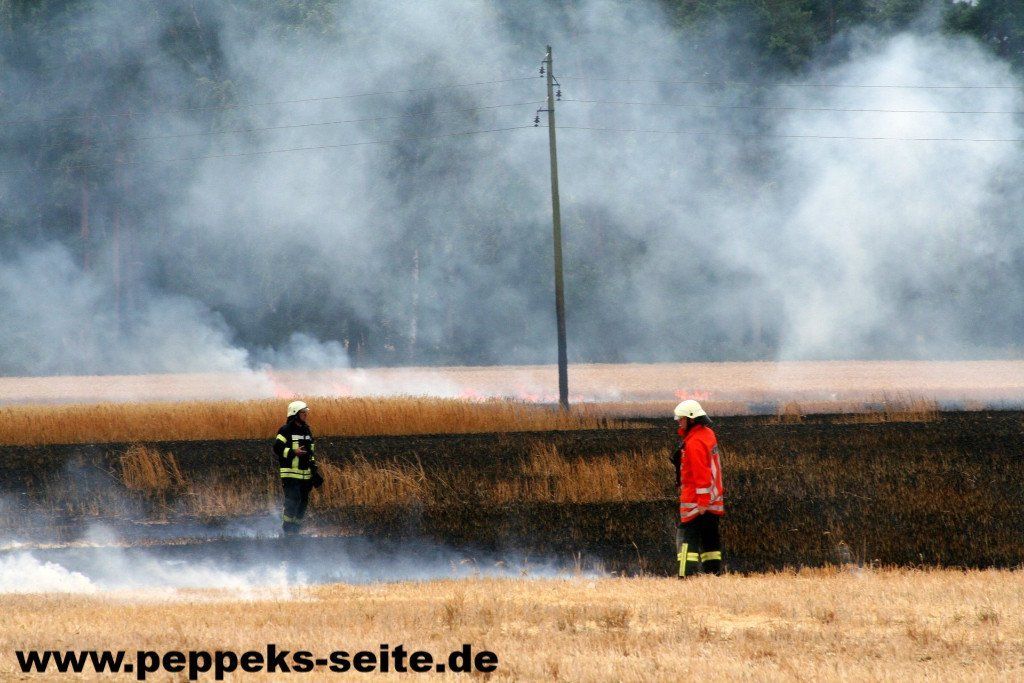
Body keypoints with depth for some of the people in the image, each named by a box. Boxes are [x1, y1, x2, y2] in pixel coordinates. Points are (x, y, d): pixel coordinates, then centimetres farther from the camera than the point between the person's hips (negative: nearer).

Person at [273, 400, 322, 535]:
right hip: (291, 473, -7)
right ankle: (287, 529, -10)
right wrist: (293, 452, -23)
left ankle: (296, 529, 15)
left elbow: (311, 452, 25)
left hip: (305, 473, 7)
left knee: (303, 501, 7)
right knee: (292, 500, -14)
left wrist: (314, 470, 19)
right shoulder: (286, 431, -6)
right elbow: (277, 448, -13)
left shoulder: (306, 430, 17)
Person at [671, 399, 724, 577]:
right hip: (713, 499, 9)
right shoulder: (707, 434, 11)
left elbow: (701, 473, -23)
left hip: (695, 500, -9)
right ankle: (714, 572, 14)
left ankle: (687, 574, -14)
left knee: (687, 536, -8)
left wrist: (702, 502, -23)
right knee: (710, 537, 13)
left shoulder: (694, 443, -19)